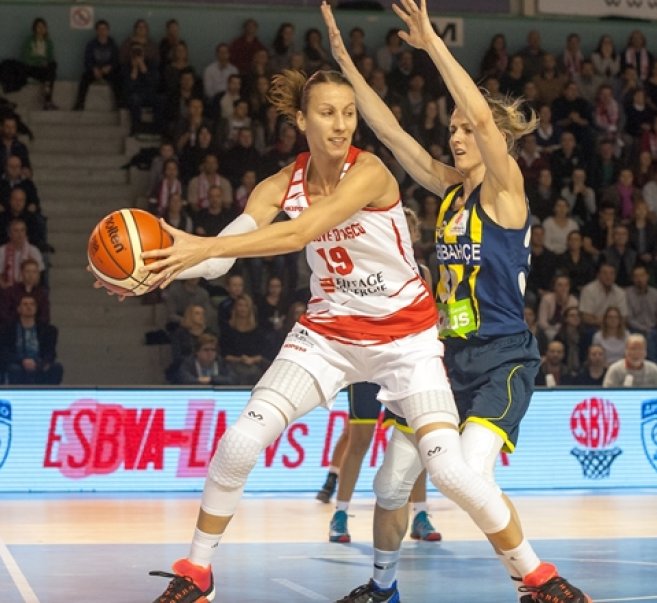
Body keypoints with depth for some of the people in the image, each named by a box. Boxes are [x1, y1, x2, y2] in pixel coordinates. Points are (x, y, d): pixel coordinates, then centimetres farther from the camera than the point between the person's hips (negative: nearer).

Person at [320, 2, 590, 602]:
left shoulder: (504, 188, -9)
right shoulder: (449, 187, 9)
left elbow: (484, 116, -25)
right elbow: (389, 130, 6)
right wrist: (346, 61, 0)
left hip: (502, 360, -7)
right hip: (448, 353, 7)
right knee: (392, 480, 9)